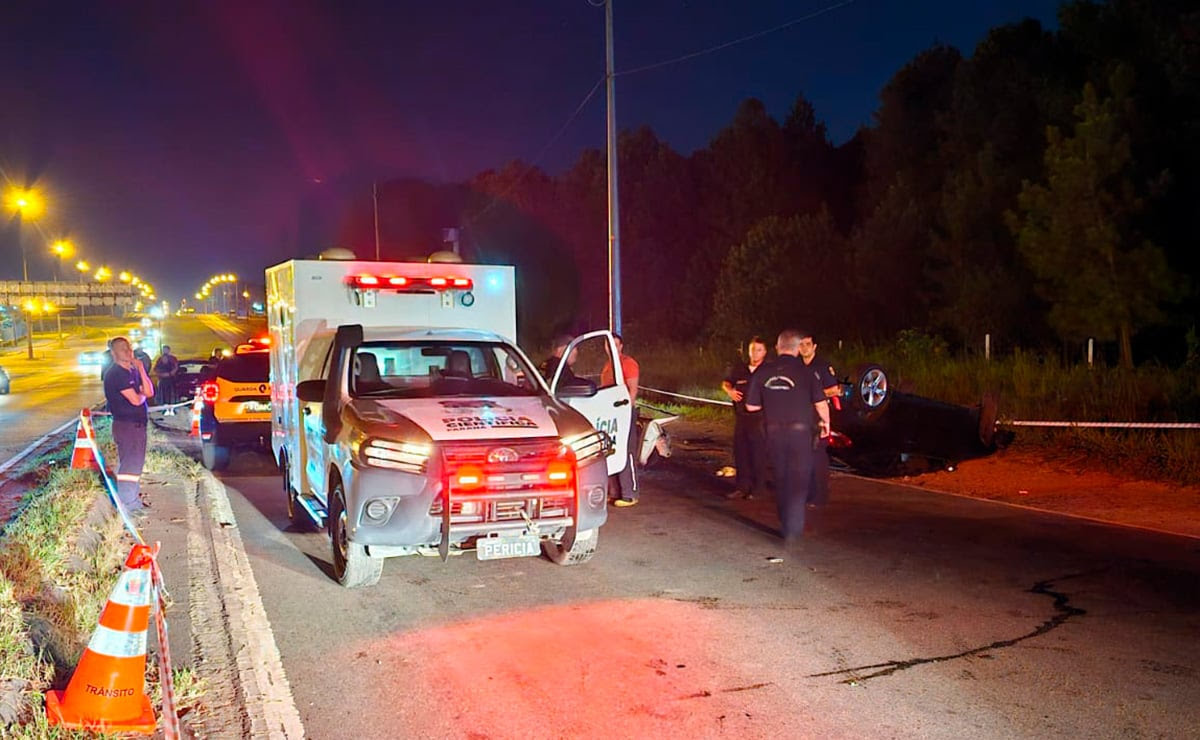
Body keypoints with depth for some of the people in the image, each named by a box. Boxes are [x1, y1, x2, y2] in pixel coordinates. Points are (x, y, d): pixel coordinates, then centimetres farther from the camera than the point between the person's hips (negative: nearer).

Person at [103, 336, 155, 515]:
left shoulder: (133, 371, 13)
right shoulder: (116, 374, -15)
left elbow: (149, 392, 3)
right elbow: (136, 400, -21)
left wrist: (141, 369, -5)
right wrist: (142, 395, 2)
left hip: (137, 423, 10)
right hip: (125, 424, -10)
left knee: (136, 461, 17)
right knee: (129, 463, -8)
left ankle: (132, 498, 27)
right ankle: (127, 503, -4)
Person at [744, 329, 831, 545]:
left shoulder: (762, 372, 0)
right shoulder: (804, 372, -7)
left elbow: (751, 406, 5)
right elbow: (821, 403, -6)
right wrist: (825, 422, 13)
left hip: (774, 432, 3)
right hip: (799, 430, -3)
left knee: (781, 480, 16)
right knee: (799, 481, 0)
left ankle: (785, 525, 26)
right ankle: (793, 529, -10)